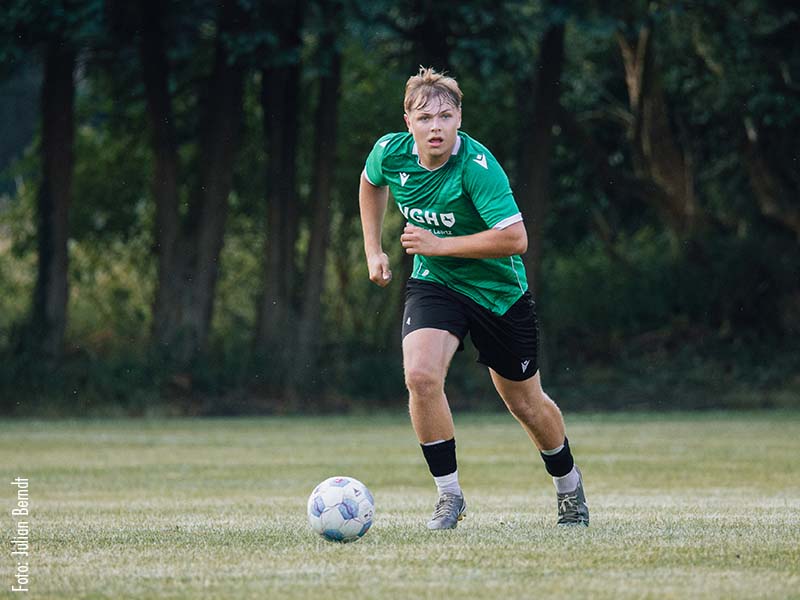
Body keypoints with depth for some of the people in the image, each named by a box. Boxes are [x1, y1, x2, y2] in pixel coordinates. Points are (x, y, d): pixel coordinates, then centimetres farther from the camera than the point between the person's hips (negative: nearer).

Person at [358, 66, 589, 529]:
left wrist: (437, 245, -30)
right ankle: (449, 495, -9)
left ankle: (569, 486, 40)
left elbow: (515, 239, -32)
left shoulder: (477, 166, -28)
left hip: (500, 292, -3)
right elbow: (372, 183, 14)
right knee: (421, 376, -24)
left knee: (525, 402, 12)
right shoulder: (390, 153, -12)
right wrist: (374, 250, 9)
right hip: (434, 284, 3)